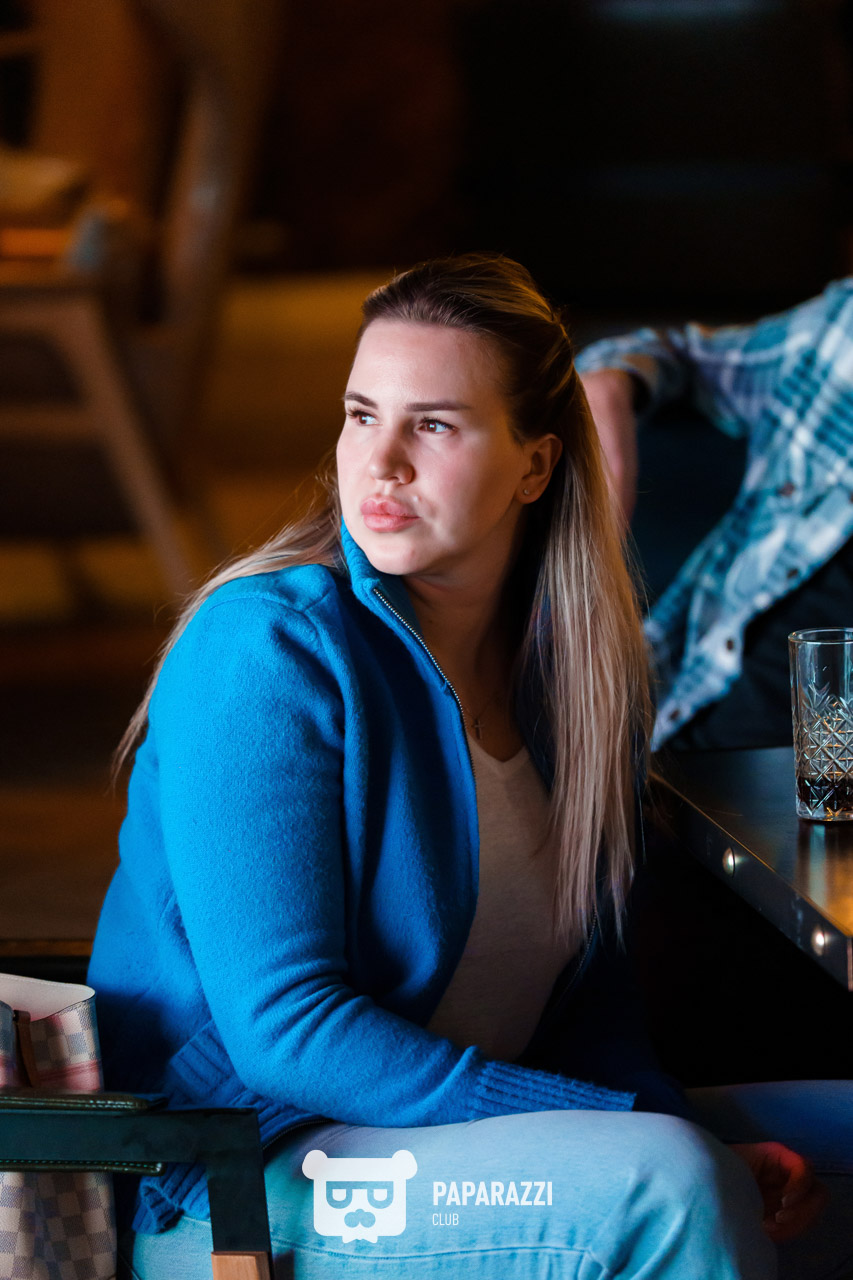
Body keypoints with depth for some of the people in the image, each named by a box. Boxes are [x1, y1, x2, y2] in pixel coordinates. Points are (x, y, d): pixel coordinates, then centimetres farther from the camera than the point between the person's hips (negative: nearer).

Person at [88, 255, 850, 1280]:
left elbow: (584, 989, 12)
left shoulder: (570, 659, 6)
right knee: (658, 1180, -29)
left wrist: (694, 1144, -9)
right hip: (236, 1195, -7)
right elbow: (282, 1027, -20)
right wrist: (628, 1125, -23)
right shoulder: (264, 648, -15)